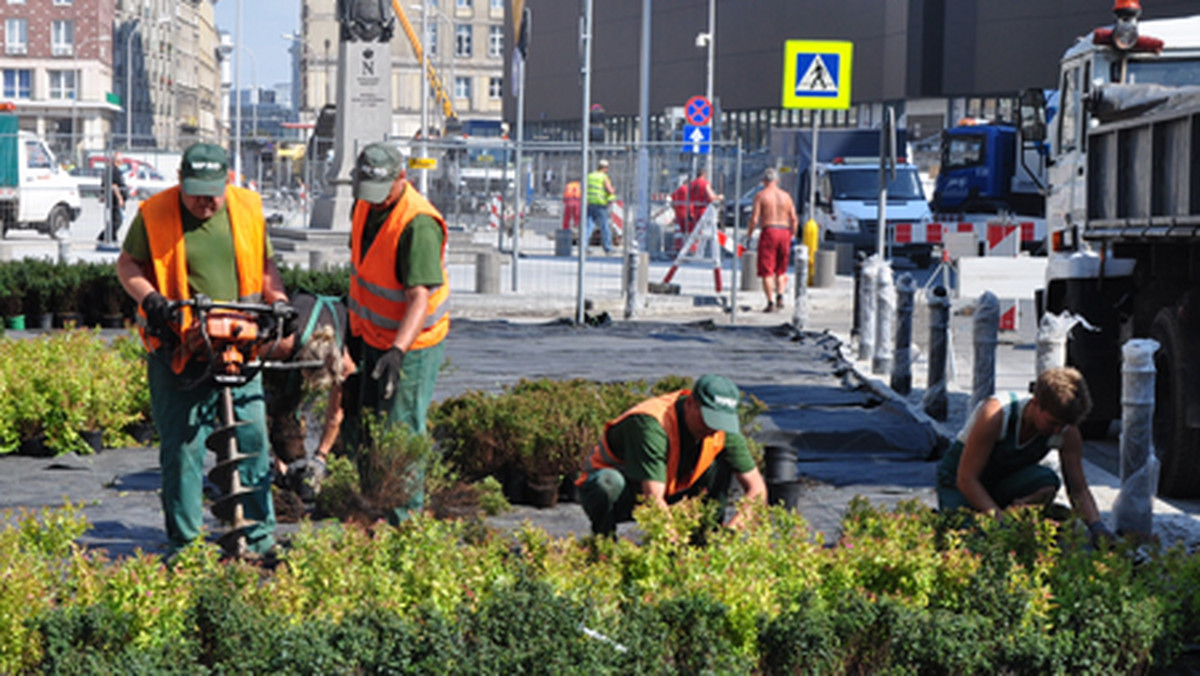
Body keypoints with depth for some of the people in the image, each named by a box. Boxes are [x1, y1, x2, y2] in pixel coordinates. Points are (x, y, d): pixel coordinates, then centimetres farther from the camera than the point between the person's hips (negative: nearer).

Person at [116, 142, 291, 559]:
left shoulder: (248, 210, 7)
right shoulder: (154, 215, -2)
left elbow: (264, 263, 19)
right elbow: (127, 263, 5)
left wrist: (278, 300, 3)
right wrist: (150, 299, -12)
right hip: (176, 347, -3)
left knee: (252, 436, 1)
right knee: (182, 445, -2)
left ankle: (259, 534, 13)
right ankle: (184, 540, 8)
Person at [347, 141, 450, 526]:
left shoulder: (419, 224, -26)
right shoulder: (365, 205, 1)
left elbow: (421, 297, -32)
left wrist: (398, 350, -43)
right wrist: (354, 323, 22)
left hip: (412, 342, -8)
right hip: (372, 336, 8)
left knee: (403, 431, -6)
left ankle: (406, 521, 2)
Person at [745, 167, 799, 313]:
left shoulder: (761, 195, -1)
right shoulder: (786, 196, 11)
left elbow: (754, 219, -7)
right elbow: (794, 220, 8)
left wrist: (748, 235, 3)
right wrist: (792, 235, 20)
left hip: (769, 231, -4)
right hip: (784, 232, 4)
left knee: (767, 272, 0)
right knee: (781, 270, 17)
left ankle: (771, 302, -6)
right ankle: (780, 295, -1)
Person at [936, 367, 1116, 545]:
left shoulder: (1068, 433, -18)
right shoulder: (995, 414, -33)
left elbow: (1078, 489, -11)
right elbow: (966, 479, -31)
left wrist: (1097, 526, -32)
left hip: (1006, 482, 3)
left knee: (1047, 482, -30)